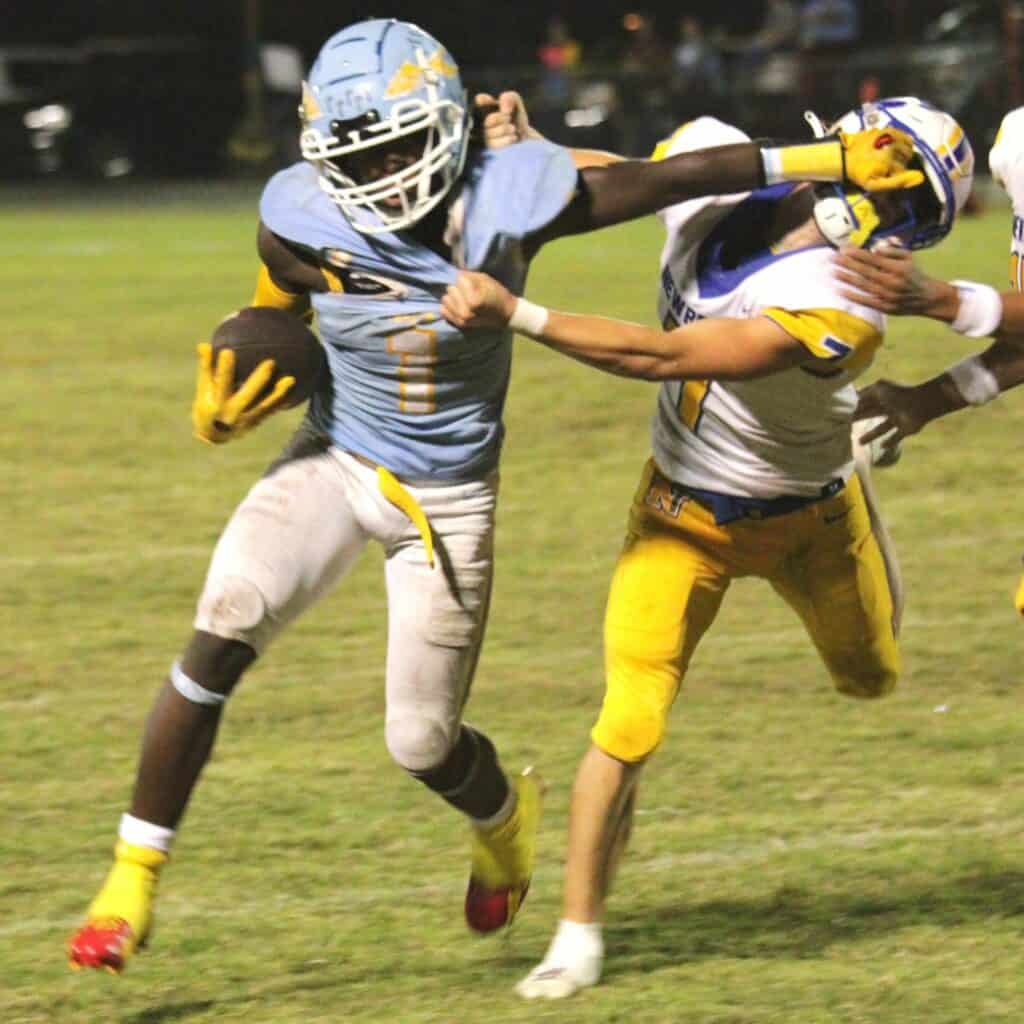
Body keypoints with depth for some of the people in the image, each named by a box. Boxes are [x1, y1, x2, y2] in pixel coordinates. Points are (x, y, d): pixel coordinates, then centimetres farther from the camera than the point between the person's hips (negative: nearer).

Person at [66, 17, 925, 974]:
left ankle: (504, 814, 43)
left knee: (422, 743, 2)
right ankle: (132, 881, -13)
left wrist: (838, 160, -7)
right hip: (336, 462, 1)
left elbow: (678, 176, -12)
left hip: (451, 495, -1)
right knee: (222, 630, -24)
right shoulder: (305, 225, -18)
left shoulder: (511, 202, -21)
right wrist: (223, 410, -20)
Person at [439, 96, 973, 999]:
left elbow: (663, 358, -43)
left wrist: (516, 315, -48)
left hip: (803, 517, -2)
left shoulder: (837, 309, -38)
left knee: (871, 678, 28)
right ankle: (579, 932, 4)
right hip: (680, 511, 2)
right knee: (628, 728, -11)